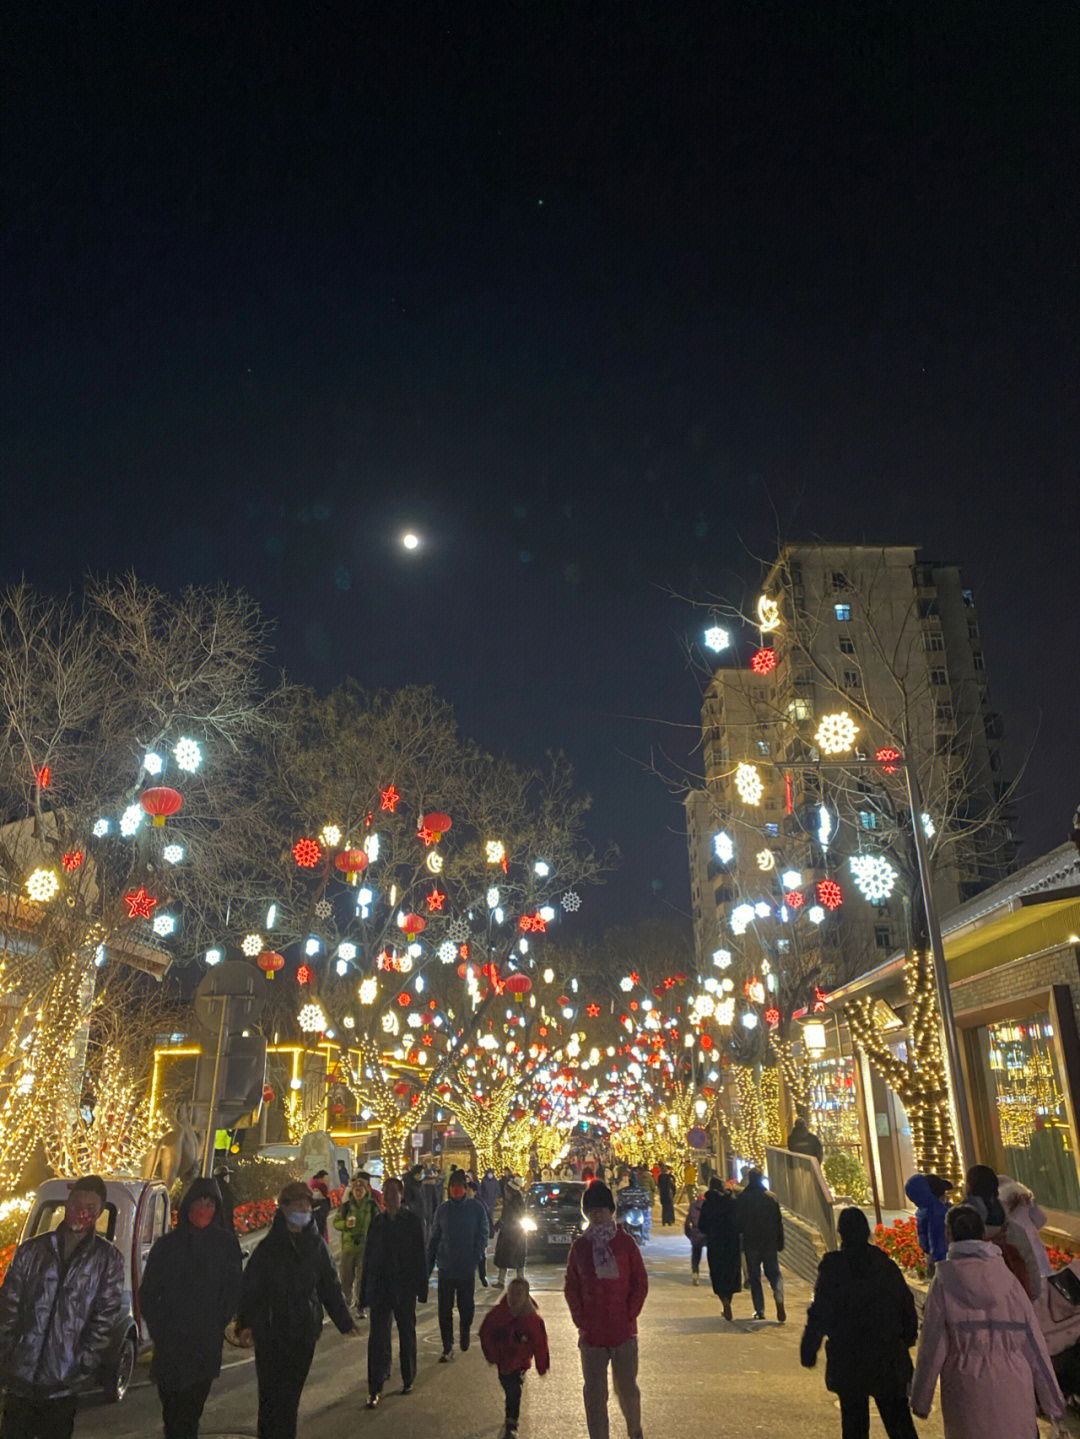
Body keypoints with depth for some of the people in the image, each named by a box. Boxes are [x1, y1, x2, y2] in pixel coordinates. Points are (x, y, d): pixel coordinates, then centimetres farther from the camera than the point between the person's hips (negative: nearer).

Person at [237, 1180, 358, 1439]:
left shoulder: (316, 1245, 6)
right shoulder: (267, 1247, -4)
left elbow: (330, 1286, 14)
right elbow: (249, 1288, -5)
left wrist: (345, 1322, 14)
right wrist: (245, 1323, -17)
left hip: (304, 1333, 3)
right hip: (270, 1333, -3)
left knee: (290, 1397, 8)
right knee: (271, 1395, -3)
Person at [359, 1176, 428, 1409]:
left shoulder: (413, 1221, -6)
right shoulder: (377, 1222, 0)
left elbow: (421, 1256, -3)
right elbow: (368, 1257, 4)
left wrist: (421, 1288, -6)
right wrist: (365, 1291, 2)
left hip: (405, 1288, -1)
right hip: (380, 1288, 1)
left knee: (407, 1334, 14)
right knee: (377, 1337, -1)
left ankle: (408, 1378, 32)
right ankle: (375, 1388, 9)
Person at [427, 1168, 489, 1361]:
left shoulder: (476, 1208, -4)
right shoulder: (442, 1209, 3)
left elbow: (483, 1236, -2)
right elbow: (434, 1239, 10)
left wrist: (475, 1257, -15)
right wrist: (428, 1266, 6)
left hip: (467, 1268, -1)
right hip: (445, 1268, 1)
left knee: (466, 1306, 11)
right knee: (444, 1310, 1)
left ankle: (465, 1331, 40)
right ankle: (447, 1348, 14)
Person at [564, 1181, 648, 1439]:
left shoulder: (625, 1243, -1)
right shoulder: (579, 1247, 3)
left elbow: (641, 1283, 1)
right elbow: (571, 1287, 7)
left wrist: (629, 1316, -6)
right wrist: (581, 1321, -2)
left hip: (623, 1330, -1)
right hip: (591, 1334, 1)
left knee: (627, 1388, 10)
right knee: (594, 1394, 3)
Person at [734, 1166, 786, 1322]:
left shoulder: (742, 1199, -8)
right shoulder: (771, 1197, 0)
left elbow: (738, 1223, -5)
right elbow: (779, 1222, 3)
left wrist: (739, 1238, 12)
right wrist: (780, 1243, 10)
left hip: (751, 1244, -2)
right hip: (770, 1243, 2)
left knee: (754, 1277, 9)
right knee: (774, 1273, 12)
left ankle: (759, 1311, 7)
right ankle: (779, 1300, -13)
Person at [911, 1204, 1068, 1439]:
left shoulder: (944, 1281, -10)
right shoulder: (1008, 1280, -3)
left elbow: (933, 1347, -7)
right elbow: (1034, 1345, 1)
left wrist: (920, 1401, 4)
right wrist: (1055, 1406, 13)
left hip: (966, 1392, -2)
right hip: (1013, 1388, 3)